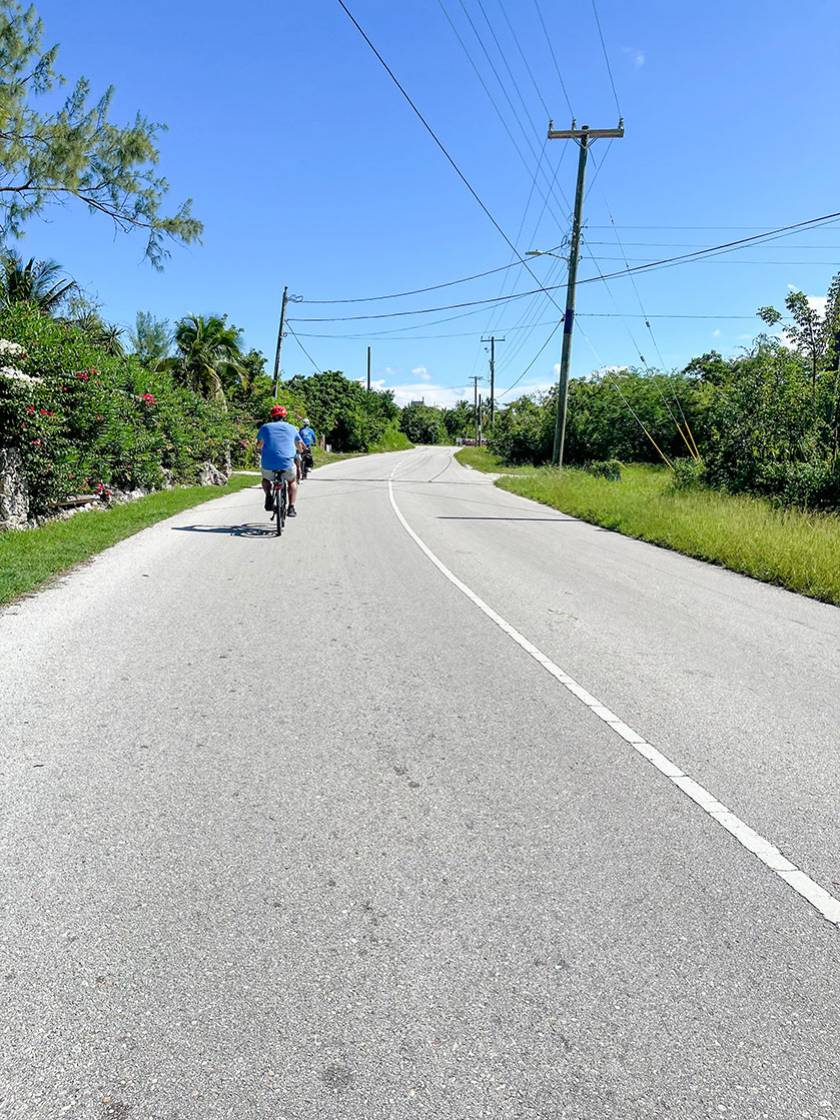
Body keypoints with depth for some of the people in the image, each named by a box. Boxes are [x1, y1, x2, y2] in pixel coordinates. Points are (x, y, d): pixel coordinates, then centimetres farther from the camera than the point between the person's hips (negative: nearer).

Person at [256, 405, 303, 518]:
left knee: (266, 479, 34)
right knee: (292, 481, 30)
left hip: (268, 464, 1)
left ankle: (269, 496, 7)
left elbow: (259, 445, 31)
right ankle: (291, 508, 17)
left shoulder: (265, 427, 15)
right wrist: (299, 450, 53)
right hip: (287, 464, -1)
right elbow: (299, 445, 30)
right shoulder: (291, 428, 14)